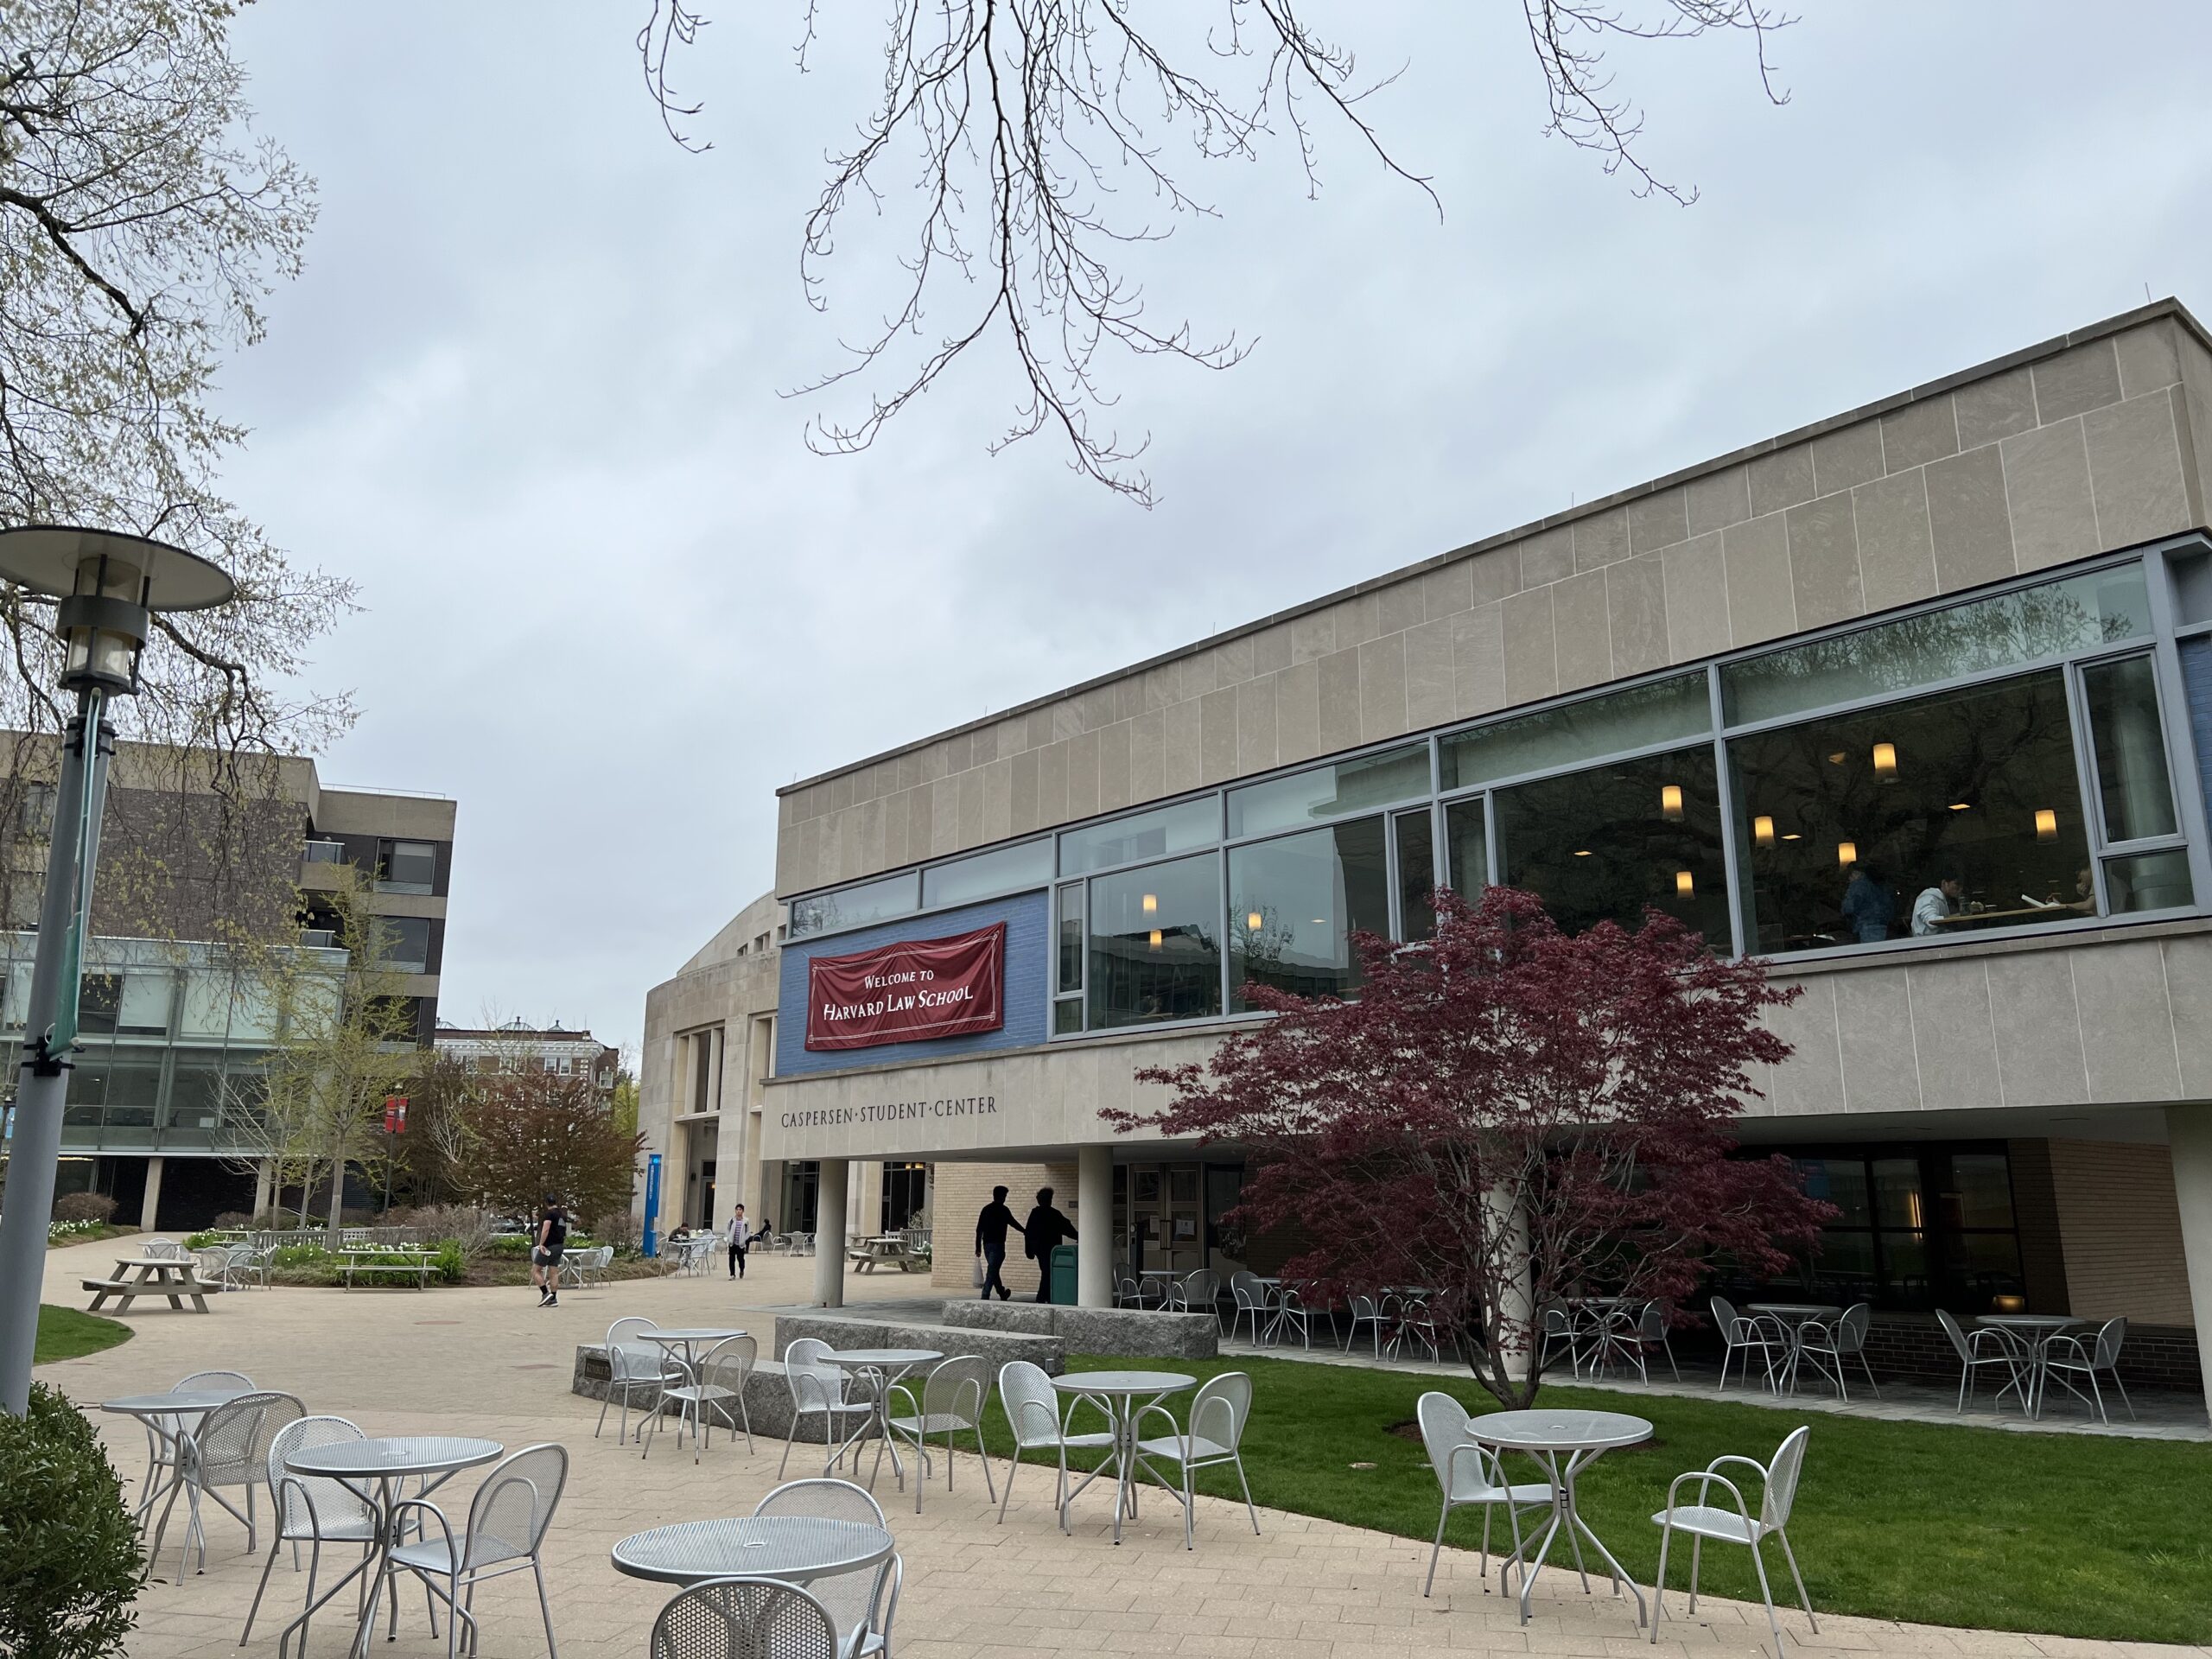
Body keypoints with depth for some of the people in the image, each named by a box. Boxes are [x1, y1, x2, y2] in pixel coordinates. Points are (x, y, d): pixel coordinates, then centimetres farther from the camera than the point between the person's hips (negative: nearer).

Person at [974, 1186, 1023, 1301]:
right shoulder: (1003, 1210, -10)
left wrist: (978, 1247, 11)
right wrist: (1025, 1232, 17)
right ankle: (985, 1297, -13)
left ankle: (1002, 1294, 31)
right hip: (998, 1244, -7)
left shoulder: (986, 1209, 7)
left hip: (986, 1244, 7)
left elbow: (979, 1229, 7)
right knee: (992, 1271, -6)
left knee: (993, 1270, 17)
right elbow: (1013, 1223, 0)